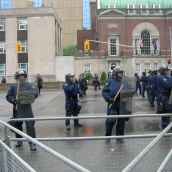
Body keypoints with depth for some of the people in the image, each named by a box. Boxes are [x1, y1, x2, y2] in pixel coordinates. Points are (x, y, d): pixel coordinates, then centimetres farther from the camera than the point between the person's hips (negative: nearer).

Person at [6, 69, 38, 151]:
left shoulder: (29, 85, 1)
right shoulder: (13, 86, 3)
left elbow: (35, 94, -2)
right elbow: (8, 96, 4)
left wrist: (32, 96, -24)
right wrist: (13, 100, -14)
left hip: (27, 108, -2)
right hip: (17, 108, 2)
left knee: (30, 125, -8)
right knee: (17, 125, 14)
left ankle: (32, 143, -2)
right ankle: (19, 141, 33)